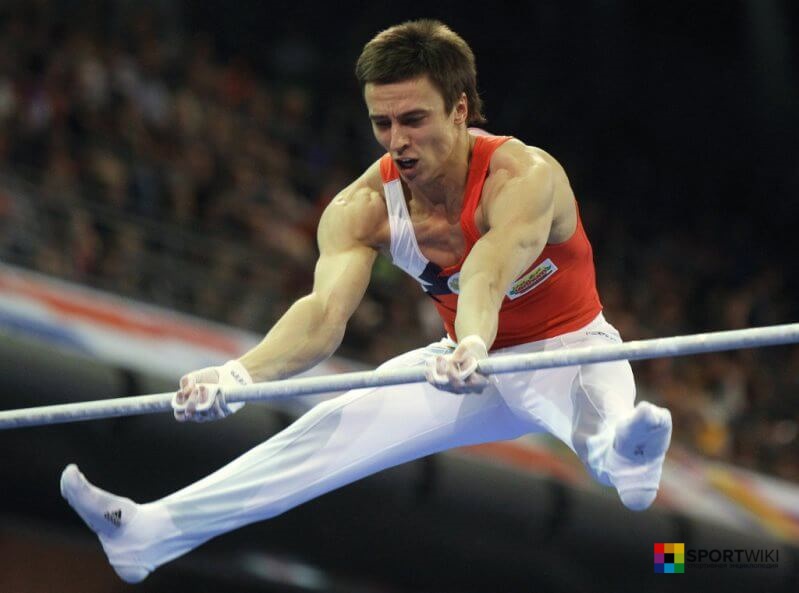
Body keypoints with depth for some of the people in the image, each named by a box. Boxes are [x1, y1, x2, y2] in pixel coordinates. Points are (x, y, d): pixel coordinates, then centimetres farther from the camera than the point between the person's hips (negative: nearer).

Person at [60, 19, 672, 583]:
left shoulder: (524, 177, -30)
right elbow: (325, 309, -31)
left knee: (594, 414, -40)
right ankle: (153, 532, -13)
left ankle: (617, 453, -75)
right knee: (341, 428, -9)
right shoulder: (363, 208, -16)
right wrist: (238, 374, -50)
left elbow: (485, 278, -49)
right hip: (471, 365, 5)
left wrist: (473, 347, -72)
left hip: (568, 350, -5)